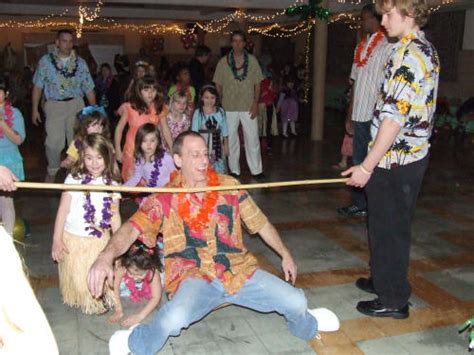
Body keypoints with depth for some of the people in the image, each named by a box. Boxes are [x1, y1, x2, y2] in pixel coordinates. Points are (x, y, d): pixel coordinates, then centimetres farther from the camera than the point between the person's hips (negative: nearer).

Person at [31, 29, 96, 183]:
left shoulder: (80, 63, 4)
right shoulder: (46, 60, 0)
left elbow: (89, 88, 6)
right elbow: (38, 86, 3)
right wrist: (34, 109, 0)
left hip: (75, 104, 1)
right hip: (54, 105, -1)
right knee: (53, 142, -4)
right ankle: (52, 172, 17)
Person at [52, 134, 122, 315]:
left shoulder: (111, 184, -2)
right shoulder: (74, 179, -11)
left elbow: (114, 215, 5)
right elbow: (63, 210, -8)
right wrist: (57, 239, -9)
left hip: (100, 240, 2)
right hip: (73, 239, -2)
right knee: (77, 277, 10)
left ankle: (99, 303, 35)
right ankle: (79, 302, 36)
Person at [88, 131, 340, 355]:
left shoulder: (229, 186, 4)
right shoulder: (164, 199, -5)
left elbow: (260, 223, 13)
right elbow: (132, 229, -18)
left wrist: (285, 254, 13)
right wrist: (106, 256, -38)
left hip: (239, 270, 3)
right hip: (194, 276, -3)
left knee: (295, 301, -7)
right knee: (173, 319, -35)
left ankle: (307, 327, 34)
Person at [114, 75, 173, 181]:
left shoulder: (160, 108, 0)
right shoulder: (130, 107, -7)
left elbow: (165, 130, 3)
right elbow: (119, 129, -1)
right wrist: (118, 151, -2)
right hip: (132, 150, -2)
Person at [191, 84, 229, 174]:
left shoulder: (220, 112, 2)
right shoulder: (198, 113, -4)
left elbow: (224, 130, 8)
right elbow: (194, 131, -1)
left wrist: (226, 145, 10)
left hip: (217, 144, 2)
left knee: (219, 170, 6)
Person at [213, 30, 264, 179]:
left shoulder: (252, 60, 3)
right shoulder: (223, 62, 2)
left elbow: (257, 83, 4)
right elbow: (218, 85, 6)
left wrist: (255, 103, -4)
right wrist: (219, 103, 2)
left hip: (248, 106, 0)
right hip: (229, 107, 0)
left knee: (252, 138, 1)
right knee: (231, 139, 8)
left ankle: (256, 170, 12)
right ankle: (234, 170, 19)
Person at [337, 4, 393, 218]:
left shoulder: (387, 47, -7)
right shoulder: (361, 47, 16)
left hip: (375, 116, -8)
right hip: (360, 114, 8)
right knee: (358, 161, 13)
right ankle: (359, 204, 25)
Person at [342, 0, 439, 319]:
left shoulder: (407, 54, -19)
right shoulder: (428, 51, 12)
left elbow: (395, 116, -25)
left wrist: (368, 165, -22)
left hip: (393, 160, -10)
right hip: (415, 155, 10)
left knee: (387, 229, 3)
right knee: (396, 225, 21)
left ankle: (393, 300, 17)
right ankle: (385, 279, 38)